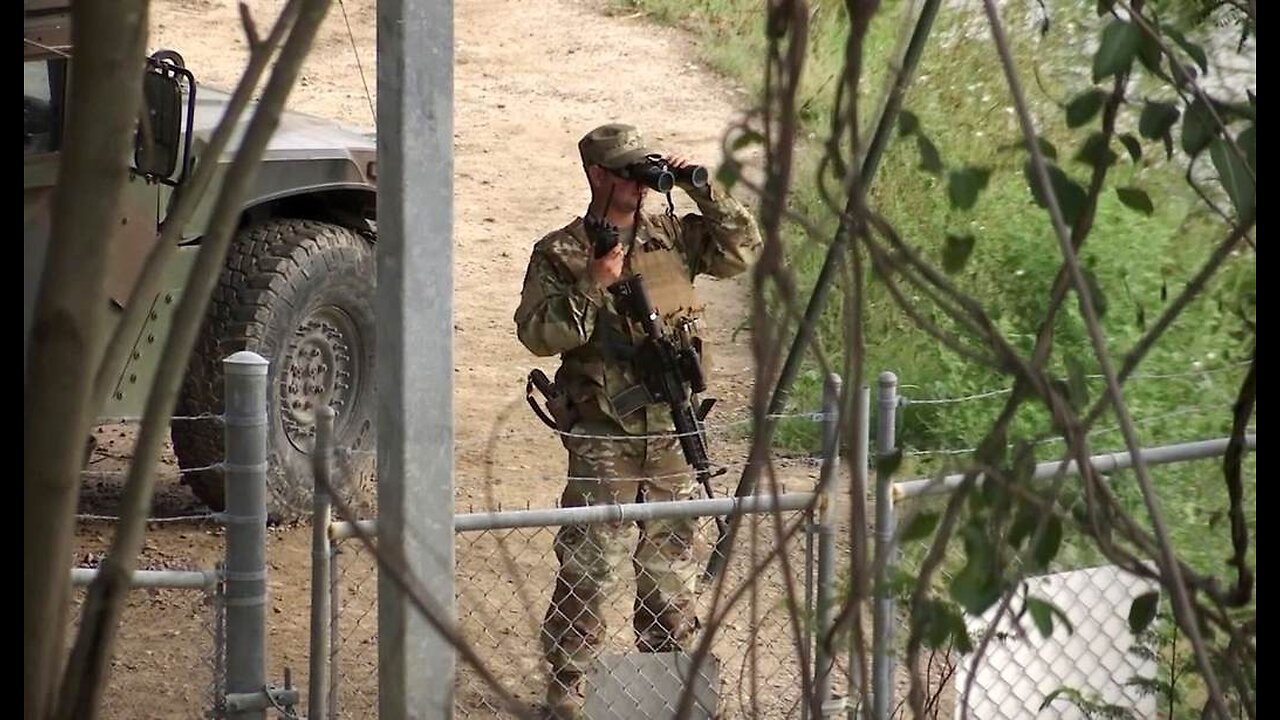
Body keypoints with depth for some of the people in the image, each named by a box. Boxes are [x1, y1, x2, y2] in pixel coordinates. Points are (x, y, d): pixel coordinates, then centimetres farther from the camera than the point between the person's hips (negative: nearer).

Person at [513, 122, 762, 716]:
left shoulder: (673, 235, 8)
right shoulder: (561, 254, -4)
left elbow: (741, 250, 5)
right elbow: (536, 333, -11)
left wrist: (705, 193, -5)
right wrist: (591, 287, -22)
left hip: (670, 429, 4)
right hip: (602, 435, -4)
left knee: (671, 560, 13)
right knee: (589, 564, -4)